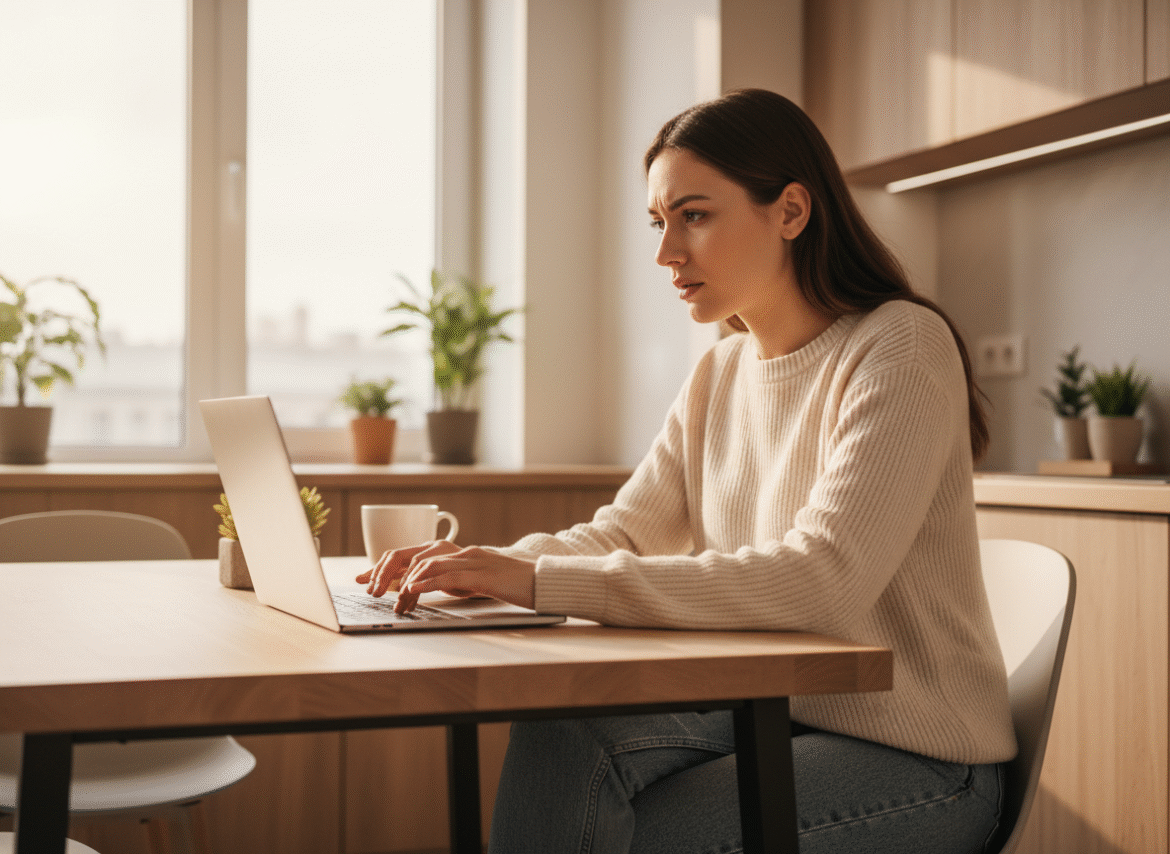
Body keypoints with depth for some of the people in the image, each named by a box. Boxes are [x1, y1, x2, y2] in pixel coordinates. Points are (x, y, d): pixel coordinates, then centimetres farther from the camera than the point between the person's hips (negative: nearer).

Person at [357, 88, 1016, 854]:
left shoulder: (900, 348, -16)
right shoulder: (722, 373, 9)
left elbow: (819, 581, -29)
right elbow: (623, 534, 7)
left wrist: (542, 581, -32)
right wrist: (488, 566, -15)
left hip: (916, 758, -6)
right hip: (771, 714, 6)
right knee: (561, 726, -20)